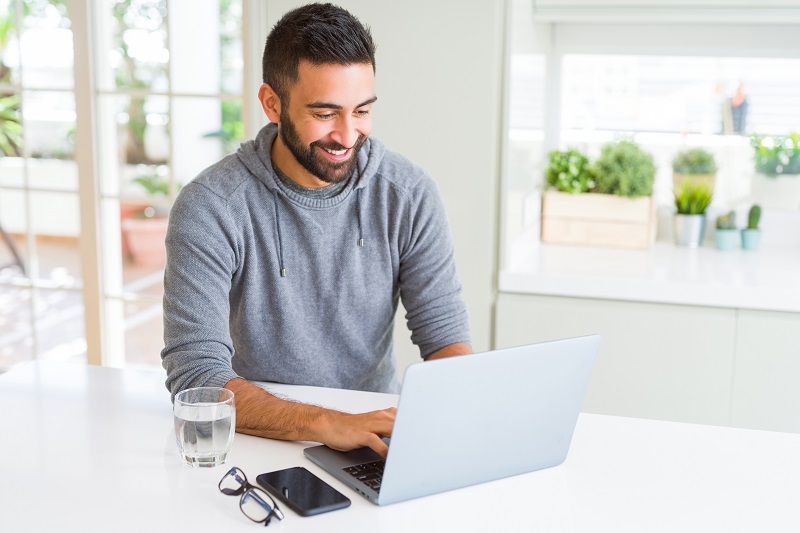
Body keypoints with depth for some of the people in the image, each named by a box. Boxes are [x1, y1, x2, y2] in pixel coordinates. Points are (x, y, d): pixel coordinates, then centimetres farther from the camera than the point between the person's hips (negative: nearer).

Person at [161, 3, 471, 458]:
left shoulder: (410, 194, -5)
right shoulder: (209, 208, -15)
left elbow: (446, 335, -2)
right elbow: (195, 374, -21)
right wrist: (325, 423, -35)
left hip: (379, 434, 1)